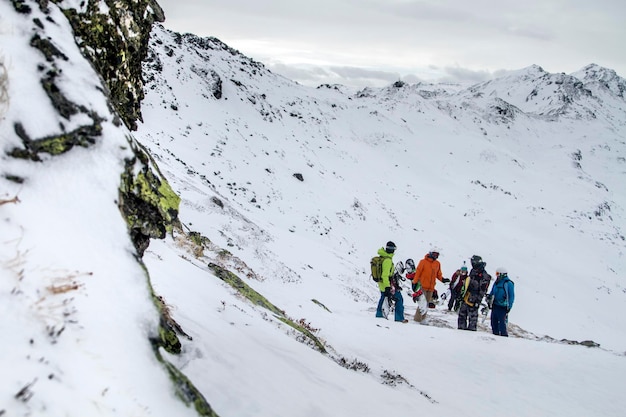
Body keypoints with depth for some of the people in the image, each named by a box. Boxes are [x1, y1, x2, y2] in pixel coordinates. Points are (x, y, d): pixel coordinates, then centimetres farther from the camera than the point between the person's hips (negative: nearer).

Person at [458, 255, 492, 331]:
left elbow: (483, 290, -15)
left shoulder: (483, 275, -14)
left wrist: (478, 300, -18)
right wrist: (462, 294, 23)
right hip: (466, 297, 8)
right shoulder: (473, 271, 12)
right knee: (462, 312, 12)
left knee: (472, 315, -2)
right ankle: (462, 327, 21)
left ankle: (471, 328, 8)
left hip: (473, 299, -8)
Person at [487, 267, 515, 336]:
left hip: (503, 307, -7)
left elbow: (511, 296, -7)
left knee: (502, 322, -7)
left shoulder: (509, 283, -7)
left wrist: (509, 307, -12)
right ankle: (495, 334, 20)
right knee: (494, 322, 10)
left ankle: (504, 335, 0)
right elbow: (492, 293, 22)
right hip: (495, 305, 7)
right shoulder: (496, 283, 13)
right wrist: (489, 297, 10)